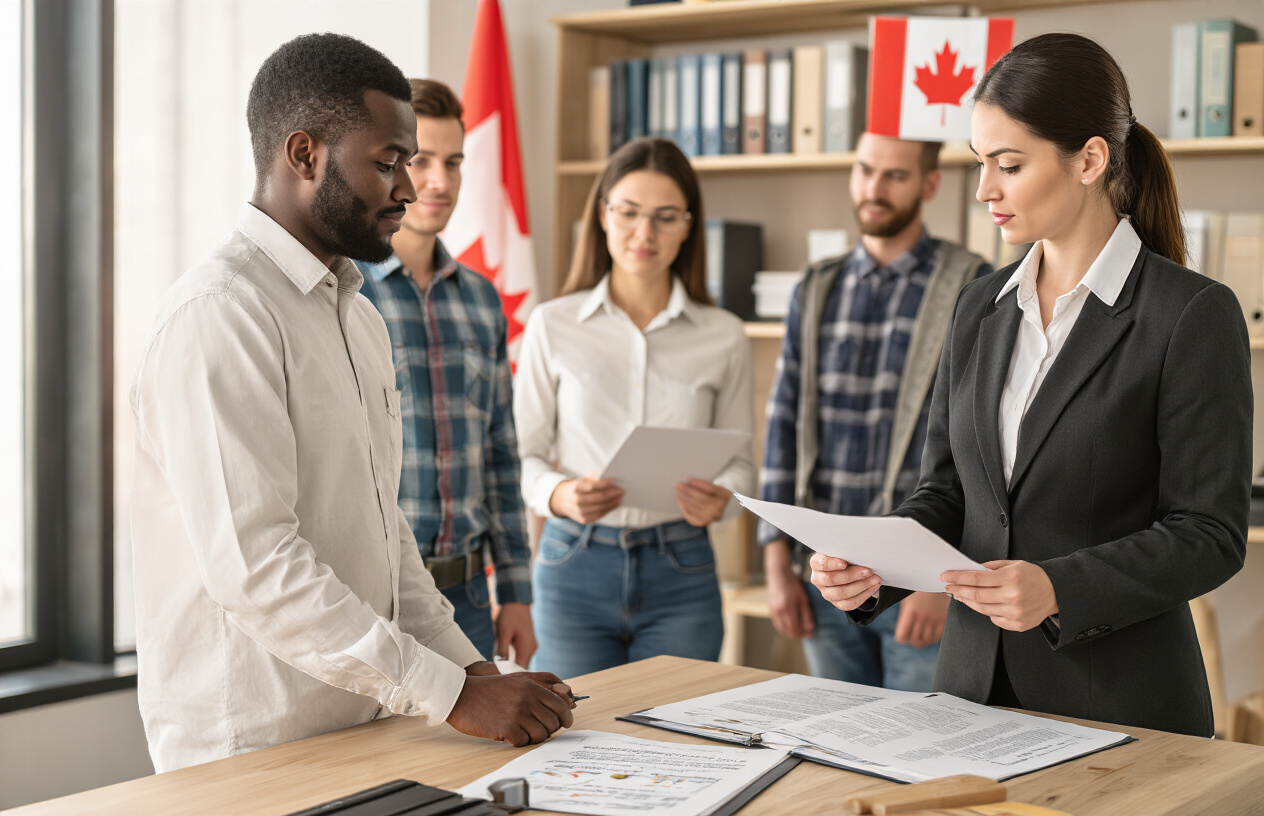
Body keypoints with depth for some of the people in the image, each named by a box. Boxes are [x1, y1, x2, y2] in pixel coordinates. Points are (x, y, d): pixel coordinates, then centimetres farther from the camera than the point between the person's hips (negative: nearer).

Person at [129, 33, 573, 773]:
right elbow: (255, 569, -23)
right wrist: (452, 693, -21)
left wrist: (468, 664, 4)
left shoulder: (360, 317, 14)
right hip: (250, 752, -8)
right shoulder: (220, 315, -16)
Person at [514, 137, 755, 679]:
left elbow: (739, 459, 9)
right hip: (575, 562, -1)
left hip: (680, 571, 1)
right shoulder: (553, 326, 1)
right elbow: (524, 453, 4)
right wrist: (559, 494, -17)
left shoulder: (723, 337, 4)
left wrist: (721, 500, -13)